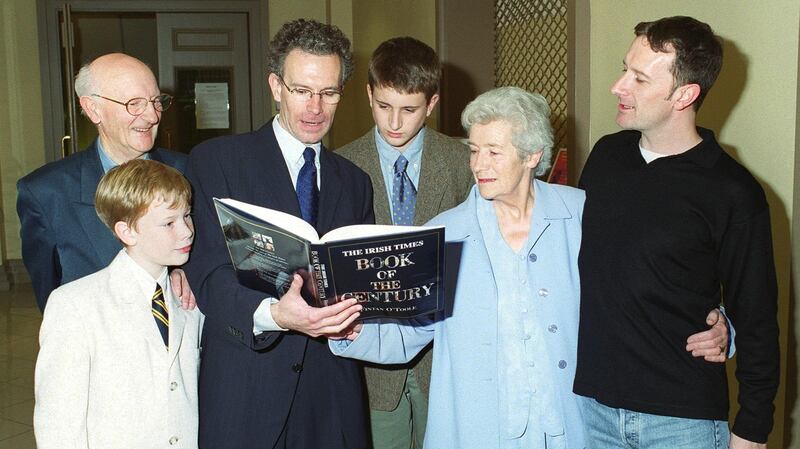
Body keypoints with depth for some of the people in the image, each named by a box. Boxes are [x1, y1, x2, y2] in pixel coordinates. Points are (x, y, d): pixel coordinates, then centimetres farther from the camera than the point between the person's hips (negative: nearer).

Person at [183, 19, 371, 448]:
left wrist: (353, 315, -8)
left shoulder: (355, 181, 12)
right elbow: (207, 272, -10)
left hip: (332, 385, 4)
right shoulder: (216, 160, -2)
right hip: (245, 385, -3)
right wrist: (272, 314, -27)